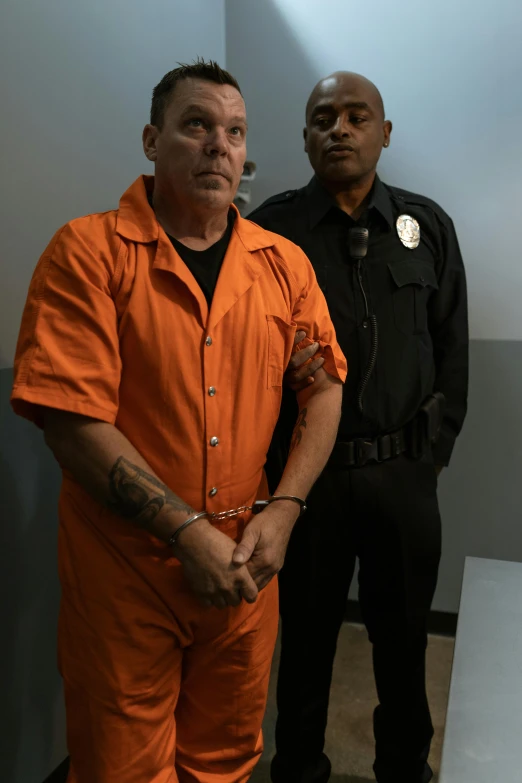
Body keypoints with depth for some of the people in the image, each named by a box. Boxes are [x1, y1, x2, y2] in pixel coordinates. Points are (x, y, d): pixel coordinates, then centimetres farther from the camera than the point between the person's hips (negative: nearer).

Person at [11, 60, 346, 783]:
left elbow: (324, 386, 6)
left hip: (245, 565, 4)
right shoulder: (88, 252, -9)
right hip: (124, 568, -3)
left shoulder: (284, 263, 5)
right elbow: (71, 418, -16)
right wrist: (188, 530, -17)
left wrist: (284, 507, -7)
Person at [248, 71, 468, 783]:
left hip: (405, 470, 2)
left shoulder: (428, 225, 5)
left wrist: (437, 443, 6)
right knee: (307, 632, 14)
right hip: (308, 467, -2)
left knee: (404, 633, 17)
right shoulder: (271, 228, -2)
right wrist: (278, 370, -19)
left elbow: (451, 346, 9)